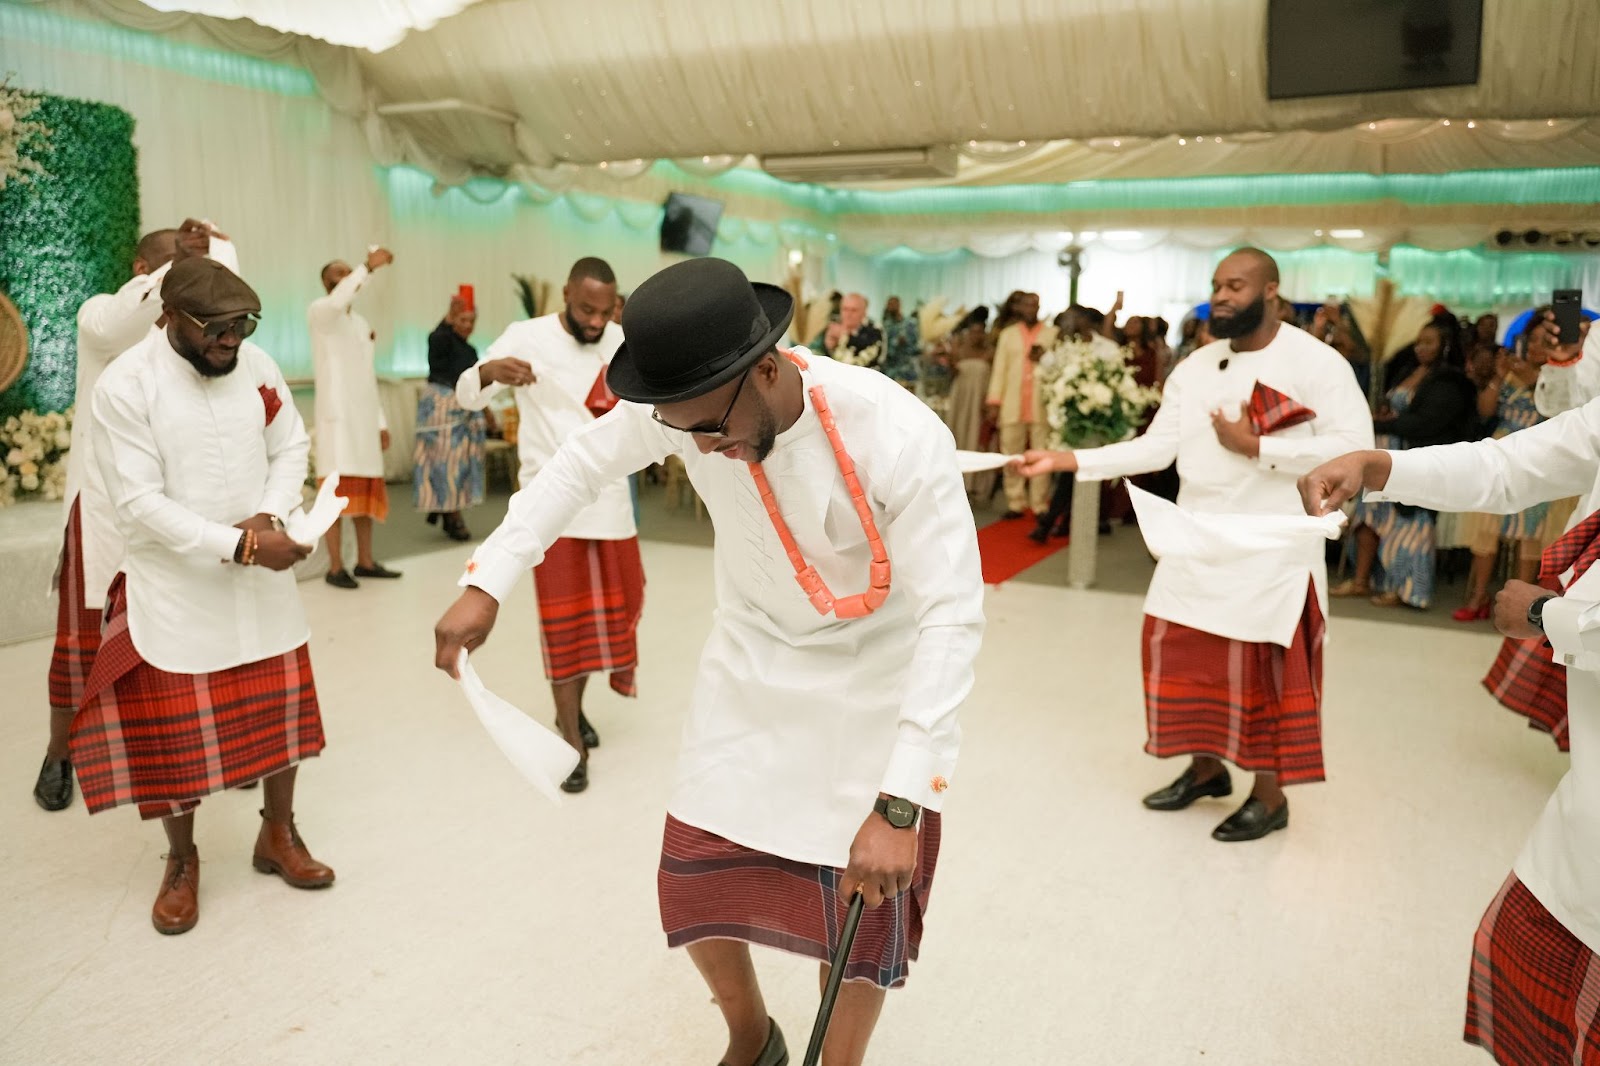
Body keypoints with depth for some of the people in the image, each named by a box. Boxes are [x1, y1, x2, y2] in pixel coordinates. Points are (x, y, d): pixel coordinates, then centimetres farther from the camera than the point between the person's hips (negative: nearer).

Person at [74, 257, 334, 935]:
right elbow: (140, 503, -20)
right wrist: (239, 545, -25)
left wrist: (270, 517, -15)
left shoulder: (258, 365, -4)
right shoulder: (124, 386, -17)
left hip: (261, 581, 4)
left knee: (282, 707, 13)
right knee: (173, 728, 6)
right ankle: (182, 862, 29)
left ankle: (278, 835, 34)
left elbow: (291, 448, 3)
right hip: (174, 589, -4)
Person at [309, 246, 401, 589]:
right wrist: (368, 266, -28)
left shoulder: (361, 322, 19)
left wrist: (381, 421, 16)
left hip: (364, 417, 7)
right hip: (337, 415, -7)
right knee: (338, 491, -8)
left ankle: (365, 561, 17)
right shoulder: (319, 312, -2)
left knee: (366, 490, 9)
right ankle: (335, 567, -4)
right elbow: (337, 301, -30)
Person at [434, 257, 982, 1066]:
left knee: (861, 900, 2)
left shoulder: (899, 437, -32)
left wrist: (901, 805, -35)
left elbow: (953, 615, -31)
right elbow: (580, 463, -2)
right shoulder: (683, 400, -19)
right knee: (696, 881, 7)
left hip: (872, 683, -3)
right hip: (749, 665, 4)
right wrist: (485, 584, -8)